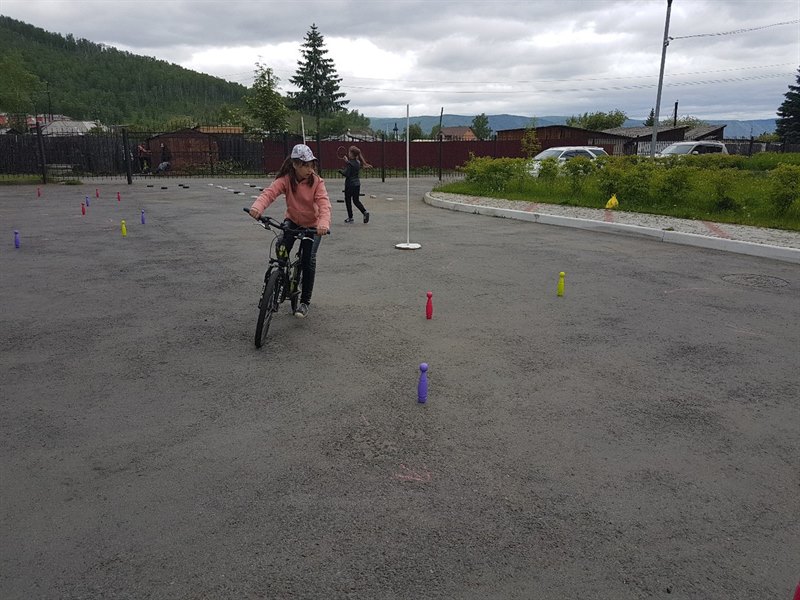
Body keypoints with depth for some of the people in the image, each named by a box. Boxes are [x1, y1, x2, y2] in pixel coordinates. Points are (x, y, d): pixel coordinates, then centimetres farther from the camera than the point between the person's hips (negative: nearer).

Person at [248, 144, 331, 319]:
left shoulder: (317, 182, -21)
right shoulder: (286, 179, -19)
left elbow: (324, 204, -34)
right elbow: (269, 192, -35)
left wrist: (324, 223, -55)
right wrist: (257, 206, -57)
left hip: (313, 225, -1)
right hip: (292, 221, 1)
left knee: (309, 260, -10)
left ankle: (305, 302, 6)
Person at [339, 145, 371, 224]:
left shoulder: (349, 164, -17)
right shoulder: (358, 163, 6)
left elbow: (346, 174, -19)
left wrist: (340, 170, -3)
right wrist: (347, 161, 20)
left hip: (350, 184, -7)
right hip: (357, 184, 7)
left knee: (348, 200, 7)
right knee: (356, 200, 14)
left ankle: (350, 217, 11)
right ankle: (365, 212, -5)